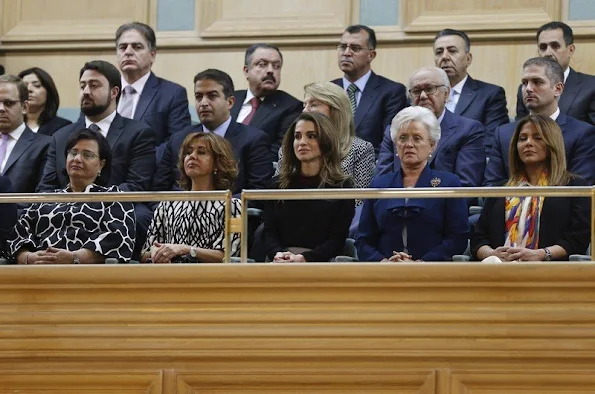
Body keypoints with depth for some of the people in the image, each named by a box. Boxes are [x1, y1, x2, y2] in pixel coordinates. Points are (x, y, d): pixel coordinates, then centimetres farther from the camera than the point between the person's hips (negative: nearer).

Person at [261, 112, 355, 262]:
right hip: (281, 263, 2)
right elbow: (269, 233, 11)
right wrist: (277, 254, -12)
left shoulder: (342, 186, 8)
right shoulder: (278, 184, 18)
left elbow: (337, 239, 0)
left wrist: (305, 258, -17)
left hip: (320, 262, -2)